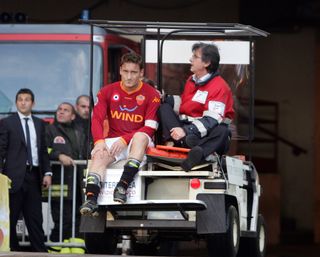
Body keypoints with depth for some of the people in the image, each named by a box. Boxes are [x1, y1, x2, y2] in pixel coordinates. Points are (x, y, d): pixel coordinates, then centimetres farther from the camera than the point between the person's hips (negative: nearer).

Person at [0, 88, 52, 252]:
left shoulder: (39, 124, 15)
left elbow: (43, 151, 16)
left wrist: (47, 172, 5)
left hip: (33, 176, 3)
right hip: (15, 176, -3)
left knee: (35, 217, 2)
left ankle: (40, 250, 1)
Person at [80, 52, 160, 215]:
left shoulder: (151, 95, -2)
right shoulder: (108, 92, 8)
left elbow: (150, 128, -9)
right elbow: (97, 119, 0)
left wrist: (124, 140, -21)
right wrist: (99, 141, -21)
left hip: (138, 145, -2)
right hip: (113, 140, 2)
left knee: (140, 137, -36)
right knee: (100, 154, -30)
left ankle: (123, 184, -46)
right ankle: (91, 199, -46)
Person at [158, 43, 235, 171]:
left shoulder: (219, 86, -12)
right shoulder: (191, 81, 13)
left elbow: (212, 119, -23)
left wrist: (187, 131, -32)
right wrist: (165, 98, 6)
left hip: (205, 134, -7)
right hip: (185, 128, 7)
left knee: (222, 131, -36)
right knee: (164, 107, -4)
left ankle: (198, 154, -66)